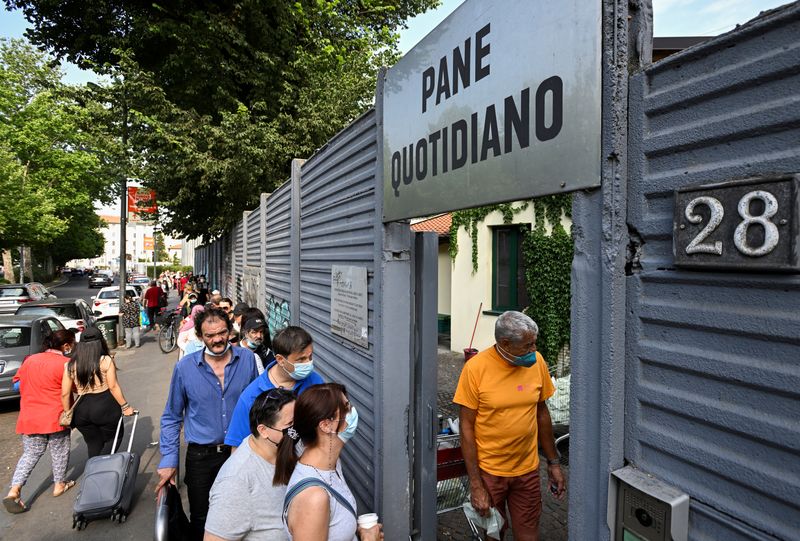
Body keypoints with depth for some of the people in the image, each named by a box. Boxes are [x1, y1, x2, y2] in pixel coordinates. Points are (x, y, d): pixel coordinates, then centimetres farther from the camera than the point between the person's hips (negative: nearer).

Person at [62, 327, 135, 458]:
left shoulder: (70, 365, 1)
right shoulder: (105, 361, -11)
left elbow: (65, 394, 2)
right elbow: (113, 386, -12)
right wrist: (125, 406, -6)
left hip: (81, 410, 4)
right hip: (105, 406, -4)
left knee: (93, 446, 19)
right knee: (113, 438, 15)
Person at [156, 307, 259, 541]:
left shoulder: (247, 359, -10)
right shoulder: (184, 367, -12)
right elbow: (171, 417, 0)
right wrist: (168, 460, -5)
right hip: (201, 456, -1)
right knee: (201, 520, 17)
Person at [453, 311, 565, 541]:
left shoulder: (536, 362, -7)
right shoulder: (476, 367, -19)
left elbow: (542, 412, 6)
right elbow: (466, 427, -13)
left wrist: (553, 463, 10)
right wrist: (475, 485, -13)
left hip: (528, 470, 3)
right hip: (489, 472, -3)